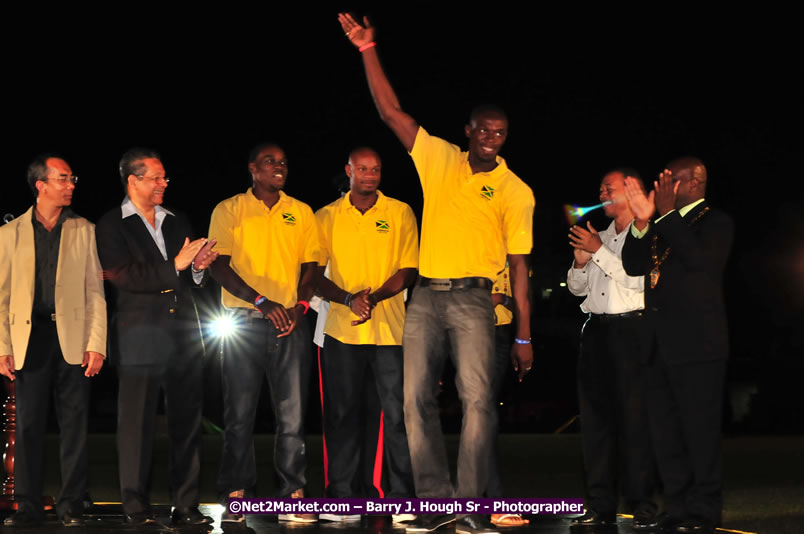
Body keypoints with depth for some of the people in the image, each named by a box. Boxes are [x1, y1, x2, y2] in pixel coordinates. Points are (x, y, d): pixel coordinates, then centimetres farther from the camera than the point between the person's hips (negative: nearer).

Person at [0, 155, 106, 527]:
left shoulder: (83, 230, 9)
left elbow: (95, 290, 5)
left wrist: (97, 343, -4)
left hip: (72, 338, 0)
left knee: (74, 423, 1)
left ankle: (71, 504, 8)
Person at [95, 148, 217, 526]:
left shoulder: (177, 222, 18)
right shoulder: (111, 225, 1)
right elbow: (123, 277, -11)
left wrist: (198, 267, -1)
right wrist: (175, 265, -15)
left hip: (184, 335, 5)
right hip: (140, 336, -5)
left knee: (187, 422, 4)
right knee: (136, 423, -2)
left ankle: (186, 506, 9)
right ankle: (136, 509, 4)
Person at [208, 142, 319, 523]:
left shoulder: (301, 213, 13)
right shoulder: (229, 210, 4)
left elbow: (310, 266, 13)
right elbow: (219, 266, -3)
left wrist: (300, 306, -6)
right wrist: (262, 302, -13)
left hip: (290, 324, 2)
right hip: (243, 322, -2)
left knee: (293, 414, -1)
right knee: (239, 415, 0)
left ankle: (293, 497, 2)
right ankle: (236, 496, 5)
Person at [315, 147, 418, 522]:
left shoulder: (400, 213, 7)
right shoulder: (327, 217, 8)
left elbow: (408, 271, 2)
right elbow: (315, 276, 6)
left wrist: (374, 298, -14)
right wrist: (348, 299, -12)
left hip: (390, 329, -1)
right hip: (342, 330, 1)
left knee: (397, 414, -2)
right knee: (342, 414, 3)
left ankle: (403, 499, 4)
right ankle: (343, 499, 9)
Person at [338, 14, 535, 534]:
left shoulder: (516, 192, 4)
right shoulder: (439, 159, 11)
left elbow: (519, 265, 3)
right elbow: (392, 111, 7)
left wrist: (523, 335, -1)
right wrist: (369, 52, -3)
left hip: (473, 299, -3)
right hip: (425, 297, 3)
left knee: (478, 399, -14)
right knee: (417, 400, 0)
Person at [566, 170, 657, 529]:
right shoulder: (601, 236, 22)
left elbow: (638, 279, -14)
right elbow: (577, 287, 23)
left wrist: (599, 250, -10)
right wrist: (580, 261, 4)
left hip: (631, 330, -7)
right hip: (596, 330, 7)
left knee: (634, 417, -9)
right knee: (596, 416, 3)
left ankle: (642, 506, -6)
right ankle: (600, 506, 6)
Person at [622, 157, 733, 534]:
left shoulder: (715, 223, -3)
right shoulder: (662, 226, 18)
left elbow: (698, 259, -21)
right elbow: (633, 266, 8)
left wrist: (667, 214, -19)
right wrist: (642, 222, -6)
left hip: (695, 344, -8)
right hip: (659, 344, 8)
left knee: (700, 431, -3)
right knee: (665, 432, 10)